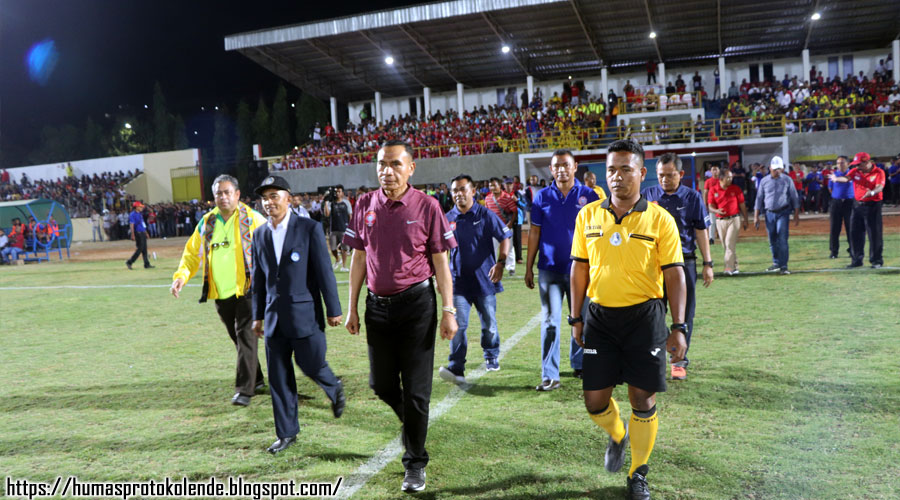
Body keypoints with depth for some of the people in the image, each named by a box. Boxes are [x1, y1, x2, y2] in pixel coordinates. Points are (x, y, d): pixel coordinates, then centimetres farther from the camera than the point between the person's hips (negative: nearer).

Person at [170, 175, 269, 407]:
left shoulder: (252, 219, -4)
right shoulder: (206, 223, 9)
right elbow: (192, 253, 13)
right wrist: (182, 275, -4)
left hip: (246, 290, -5)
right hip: (220, 294, 5)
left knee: (246, 338, -9)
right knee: (238, 339, 14)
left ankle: (244, 389, -4)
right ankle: (257, 380, 30)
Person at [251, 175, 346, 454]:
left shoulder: (309, 228, -7)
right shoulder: (260, 235, 8)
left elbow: (324, 271, -7)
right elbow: (258, 278, 14)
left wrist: (333, 310, -8)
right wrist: (258, 315, 15)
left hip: (305, 313, -4)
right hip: (275, 316, 5)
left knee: (311, 365, 0)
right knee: (278, 376, 6)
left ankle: (334, 389, 35)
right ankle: (286, 433, 19)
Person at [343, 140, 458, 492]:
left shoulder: (426, 206, -7)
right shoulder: (365, 205, 4)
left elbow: (440, 261, -5)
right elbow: (358, 258, 9)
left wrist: (448, 310, -9)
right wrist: (352, 308, 8)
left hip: (416, 304, -4)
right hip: (377, 305, 4)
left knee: (416, 389, 2)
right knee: (381, 384, 13)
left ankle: (415, 463, 19)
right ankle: (411, 422, 45)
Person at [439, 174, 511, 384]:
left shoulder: (486, 215, -2)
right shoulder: (448, 219, 4)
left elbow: (504, 238, 0)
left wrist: (500, 263, -14)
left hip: (485, 279, -1)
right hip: (459, 281, 1)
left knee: (489, 324, 11)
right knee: (457, 325, -10)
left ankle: (491, 358, 35)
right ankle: (456, 369, -11)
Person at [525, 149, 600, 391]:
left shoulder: (588, 196, 1)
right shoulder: (542, 196, 3)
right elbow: (534, 233, 5)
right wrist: (529, 268, 3)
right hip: (549, 269, 0)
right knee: (550, 322, -1)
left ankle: (579, 365, 30)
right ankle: (549, 375, 2)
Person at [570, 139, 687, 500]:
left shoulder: (660, 219, -5)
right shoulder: (588, 215, 3)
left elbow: (674, 274, -4)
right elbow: (579, 268, 9)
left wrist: (678, 327, -9)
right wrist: (576, 317, 8)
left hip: (644, 317, -2)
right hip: (600, 316, 2)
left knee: (642, 399, 5)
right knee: (595, 400, 5)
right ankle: (617, 436, 40)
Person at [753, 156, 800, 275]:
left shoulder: (787, 180, 0)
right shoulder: (764, 181, 5)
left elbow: (794, 198, 4)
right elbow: (759, 199, 8)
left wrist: (796, 215, 1)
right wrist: (756, 216, 4)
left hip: (783, 213, -3)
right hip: (769, 214, 3)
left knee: (782, 240, -11)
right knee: (772, 241, 9)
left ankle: (783, 266, -8)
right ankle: (776, 263, 24)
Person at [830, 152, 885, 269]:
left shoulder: (879, 172, -9)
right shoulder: (855, 171, 3)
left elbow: (880, 187, -22)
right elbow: (846, 178, -15)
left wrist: (872, 192, -44)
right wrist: (837, 179, -38)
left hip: (872, 205, -5)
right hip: (857, 205, 5)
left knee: (874, 234, -1)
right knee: (855, 233, 8)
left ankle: (877, 260, 11)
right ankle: (856, 260, 18)